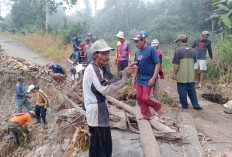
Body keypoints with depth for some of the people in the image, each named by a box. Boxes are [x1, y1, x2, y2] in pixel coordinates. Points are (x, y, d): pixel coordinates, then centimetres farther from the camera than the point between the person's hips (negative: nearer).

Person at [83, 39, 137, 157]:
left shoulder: (95, 69, 13)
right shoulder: (93, 69, -20)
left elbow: (105, 85, 14)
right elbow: (105, 89, -31)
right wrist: (125, 75, -33)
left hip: (96, 113, 11)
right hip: (98, 114, -11)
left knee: (96, 145, 24)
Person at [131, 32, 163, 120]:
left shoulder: (151, 49, -10)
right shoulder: (137, 52, 9)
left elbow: (157, 64, -13)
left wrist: (153, 78, -19)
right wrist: (134, 79, 11)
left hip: (148, 79, -7)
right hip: (139, 79, 7)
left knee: (145, 98, -6)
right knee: (139, 98, 8)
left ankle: (158, 106, 21)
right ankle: (146, 115, 25)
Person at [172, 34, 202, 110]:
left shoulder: (178, 50, -11)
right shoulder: (191, 49, 8)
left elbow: (176, 64, -13)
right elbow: (194, 62, 17)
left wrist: (174, 73, -5)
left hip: (181, 75, -5)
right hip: (191, 75, 6)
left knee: (182, 91, 7)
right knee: (192, 90, 13)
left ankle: (184, 105, 17)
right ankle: (196, 105, 12)